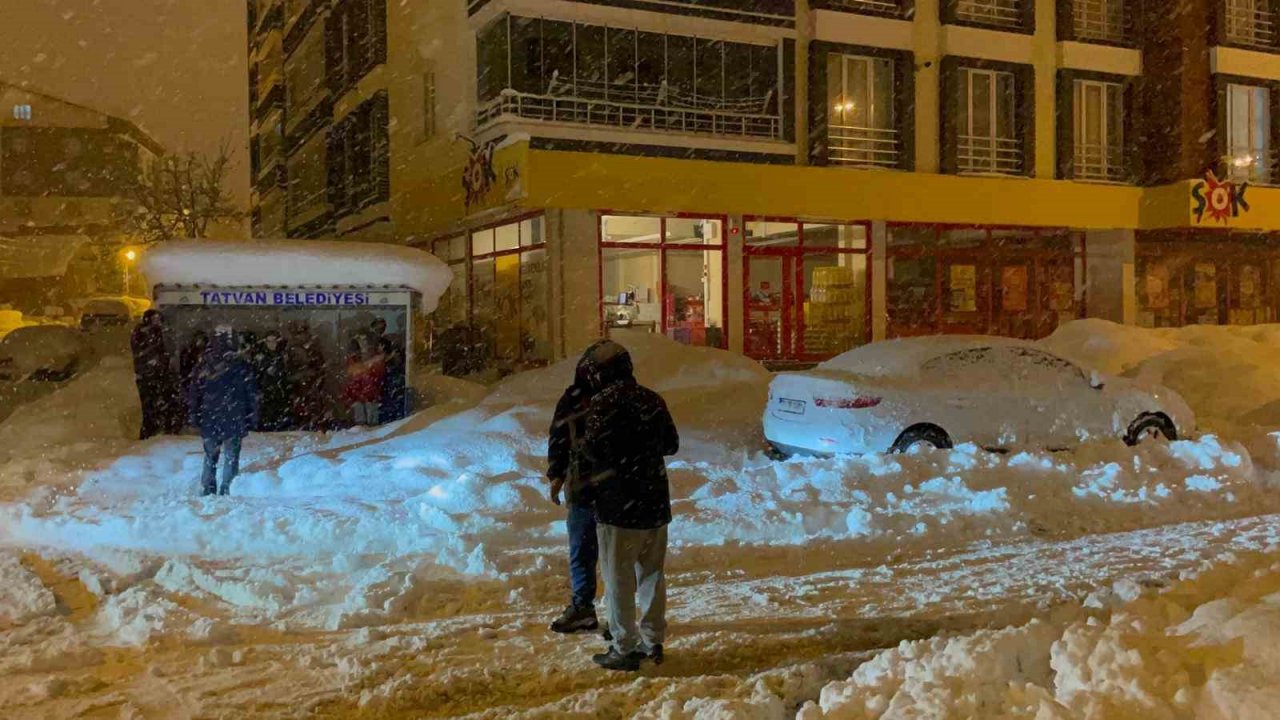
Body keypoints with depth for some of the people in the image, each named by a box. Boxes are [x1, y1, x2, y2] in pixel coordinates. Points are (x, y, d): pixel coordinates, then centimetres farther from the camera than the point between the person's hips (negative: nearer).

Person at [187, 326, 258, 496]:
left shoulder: (204, 366, -4)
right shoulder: (241, 366, -9)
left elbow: (194, 394, 3)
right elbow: (252, 395, -3)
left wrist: (195, 417, 12)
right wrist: (252, 419, 6)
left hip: (209, 422, 2)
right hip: (233, 421, -2)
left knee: (210, 457, 17)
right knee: (231, 458, 7)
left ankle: (207, 490, 19)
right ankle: (225, 488, 1)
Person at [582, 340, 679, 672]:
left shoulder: (605, 402, -14)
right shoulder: (653, 400, 6)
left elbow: (594, 449, -18)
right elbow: (672, 444, 14)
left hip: (618, 506, -7)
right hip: (656, 502, 7)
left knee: (619, 579, 3)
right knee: (652, 574, 16)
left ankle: (624, 649, 7)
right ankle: (653, 641, 26)